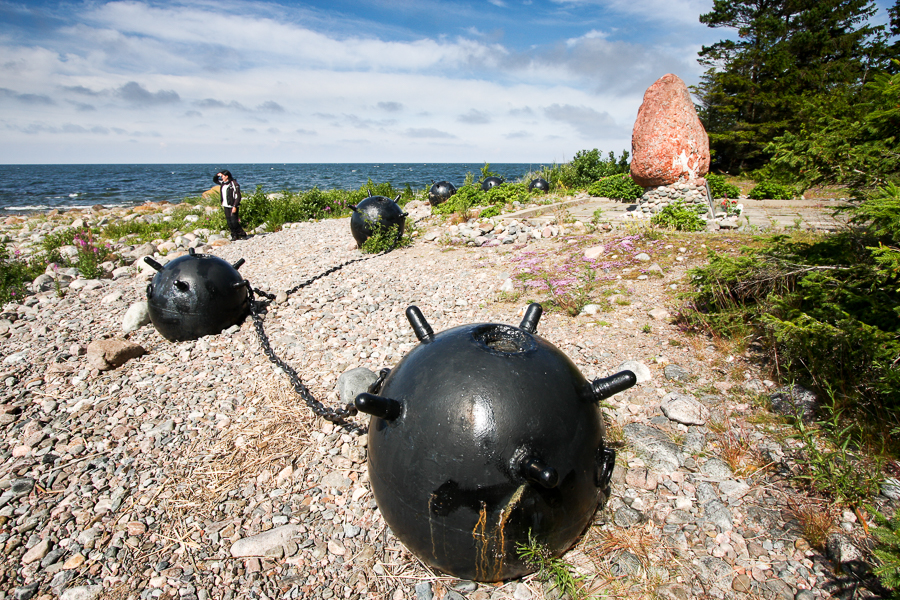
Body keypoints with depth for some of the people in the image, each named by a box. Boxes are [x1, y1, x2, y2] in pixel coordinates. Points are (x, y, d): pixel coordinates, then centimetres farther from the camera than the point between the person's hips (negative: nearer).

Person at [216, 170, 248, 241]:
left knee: (234, 222, -10)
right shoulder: (222, 183, 11)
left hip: (232, 206, -7)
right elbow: (214, 180, 31)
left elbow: (238, 196, -14)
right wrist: (217, 175, 9)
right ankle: (234, 236, 13)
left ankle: (243, 235, 3)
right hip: (226, 206, 7)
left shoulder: (234, 184, -11)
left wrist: (235, 206, -20)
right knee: (229, 222, 6)